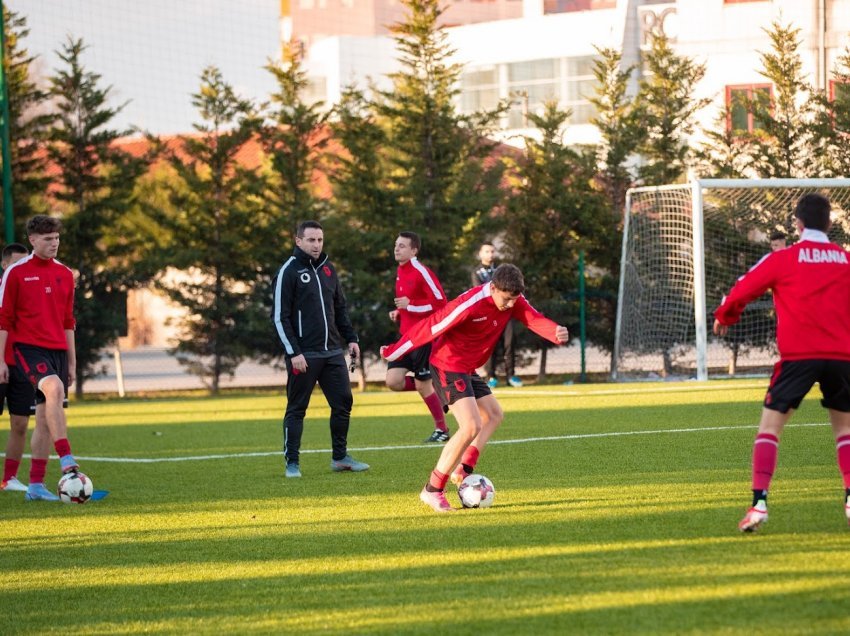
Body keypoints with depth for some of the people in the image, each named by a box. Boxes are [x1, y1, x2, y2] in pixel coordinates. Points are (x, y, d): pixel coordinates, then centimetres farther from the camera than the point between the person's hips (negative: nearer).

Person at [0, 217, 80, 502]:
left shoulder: (65, 275, 13)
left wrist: (72, 362, 19)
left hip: (58, 349, 6)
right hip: (28, 347, -6)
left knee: (45, 417, 5)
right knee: (54, 388, -31)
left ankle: (36, 486, 11)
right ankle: (66, 461, -40)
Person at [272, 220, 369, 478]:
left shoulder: (327, 269, 13)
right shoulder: (289, 272, -7)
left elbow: (340, 308, 22)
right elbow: (280, 317, -10)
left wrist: (350, 338, 12)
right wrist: (293, 352, -15)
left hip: (332, 352, 6)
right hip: (303, 355, -6)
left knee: (343, 402, 4)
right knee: (297, 408, 0)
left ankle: (340, 457, 15)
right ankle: (292, 462, 6)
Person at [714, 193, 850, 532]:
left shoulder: (783, 258, 1)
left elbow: (743, 289, 4)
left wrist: (724, 317, 23)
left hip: (797, 354, -3)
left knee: (770, 424, 3)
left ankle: (759, 501, -10)